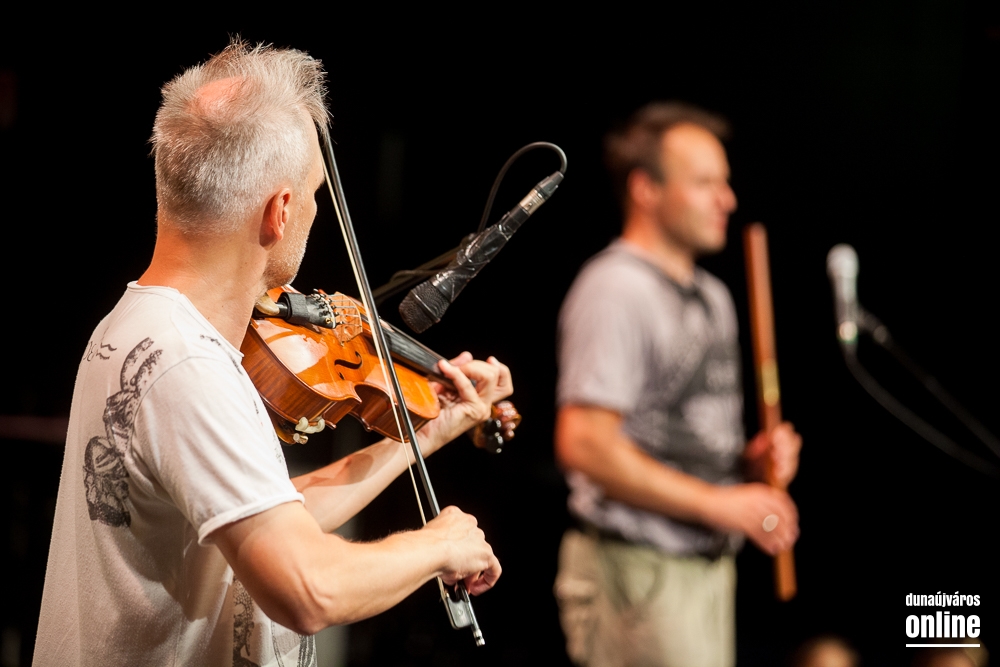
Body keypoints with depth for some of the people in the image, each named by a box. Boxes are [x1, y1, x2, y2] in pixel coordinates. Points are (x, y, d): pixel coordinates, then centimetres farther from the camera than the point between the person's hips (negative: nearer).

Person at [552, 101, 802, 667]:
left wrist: (752, 458, 4)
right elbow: (584, 444, -22)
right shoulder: (614, 290, -12)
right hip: (640, 572, -9)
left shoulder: (712, 296, 18)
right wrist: (716, 503, -18)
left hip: (709, 566, 9)